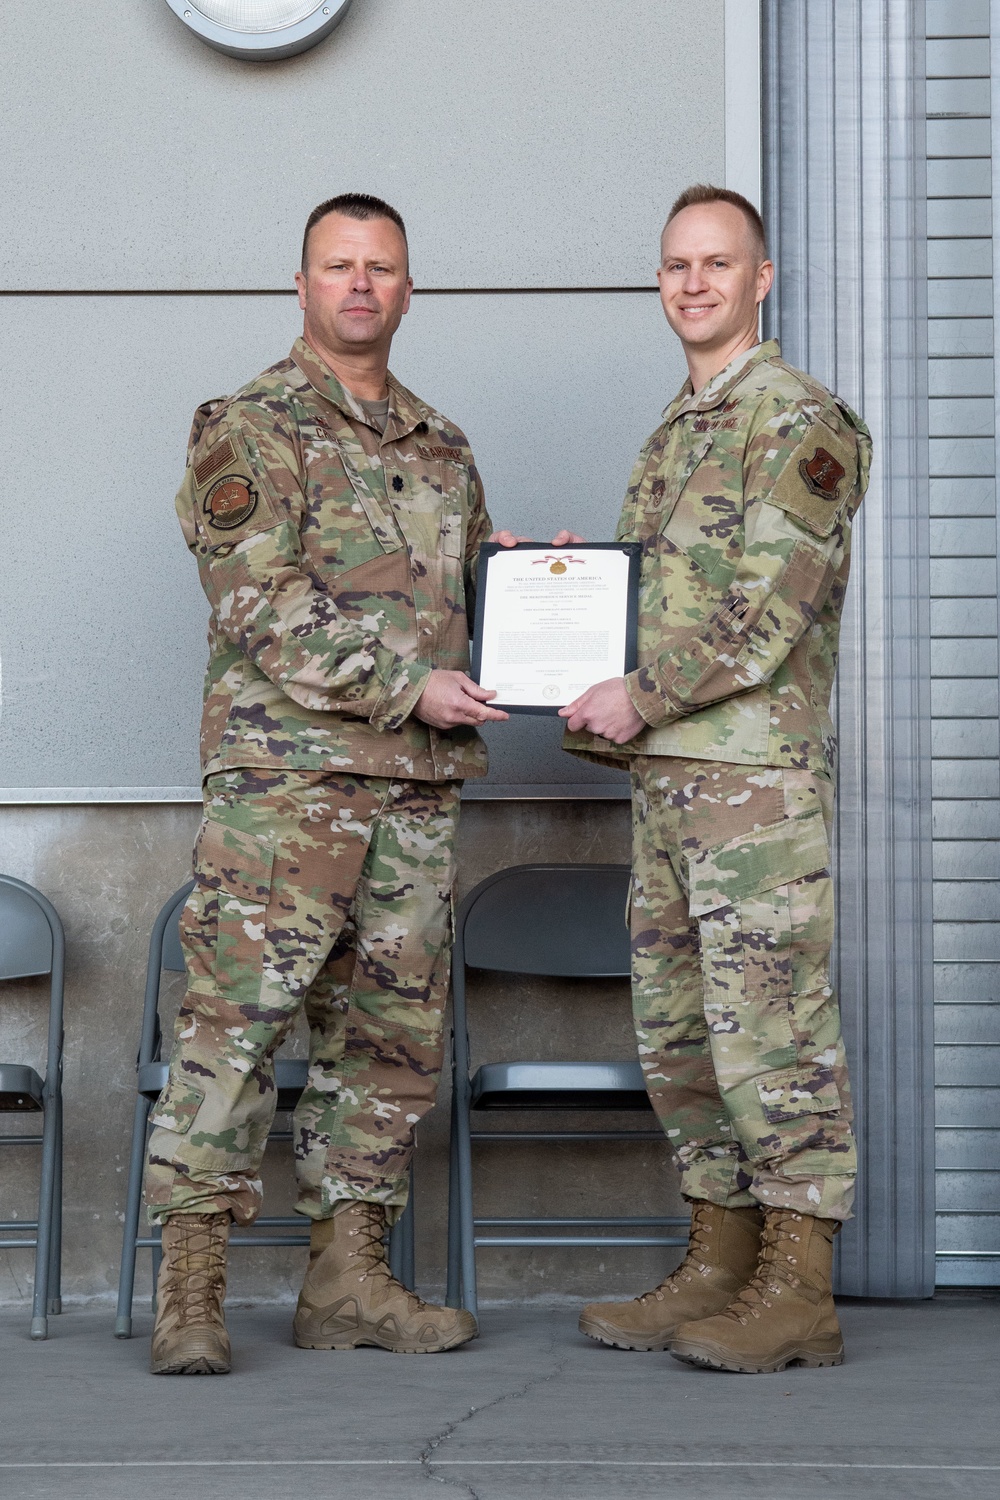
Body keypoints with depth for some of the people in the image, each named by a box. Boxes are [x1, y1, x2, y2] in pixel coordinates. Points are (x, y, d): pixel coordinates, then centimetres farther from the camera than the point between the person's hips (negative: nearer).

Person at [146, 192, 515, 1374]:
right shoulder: (249, 430, -1)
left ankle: (347, 1277, 15)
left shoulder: (439, 444, 20)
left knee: (392, 1032, 7)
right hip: (284, 767, -7)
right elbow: (260, 603, -12)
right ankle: (190, 1287, -6)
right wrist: (405, 684, -16)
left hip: (418, 783, 7)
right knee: (238, 1020, -10)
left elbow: (467, 597, 28)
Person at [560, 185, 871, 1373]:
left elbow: (773, 612, -16)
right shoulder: (673, 432, 20)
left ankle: (797, 1292, -4)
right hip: (665, 774, 9)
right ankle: (718, 1264, 18)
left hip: (757, 767, -9)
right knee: (678, 1028, 10)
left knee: (772, 1020, -8)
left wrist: (641, 696, -14)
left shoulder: (798, 419, -7)